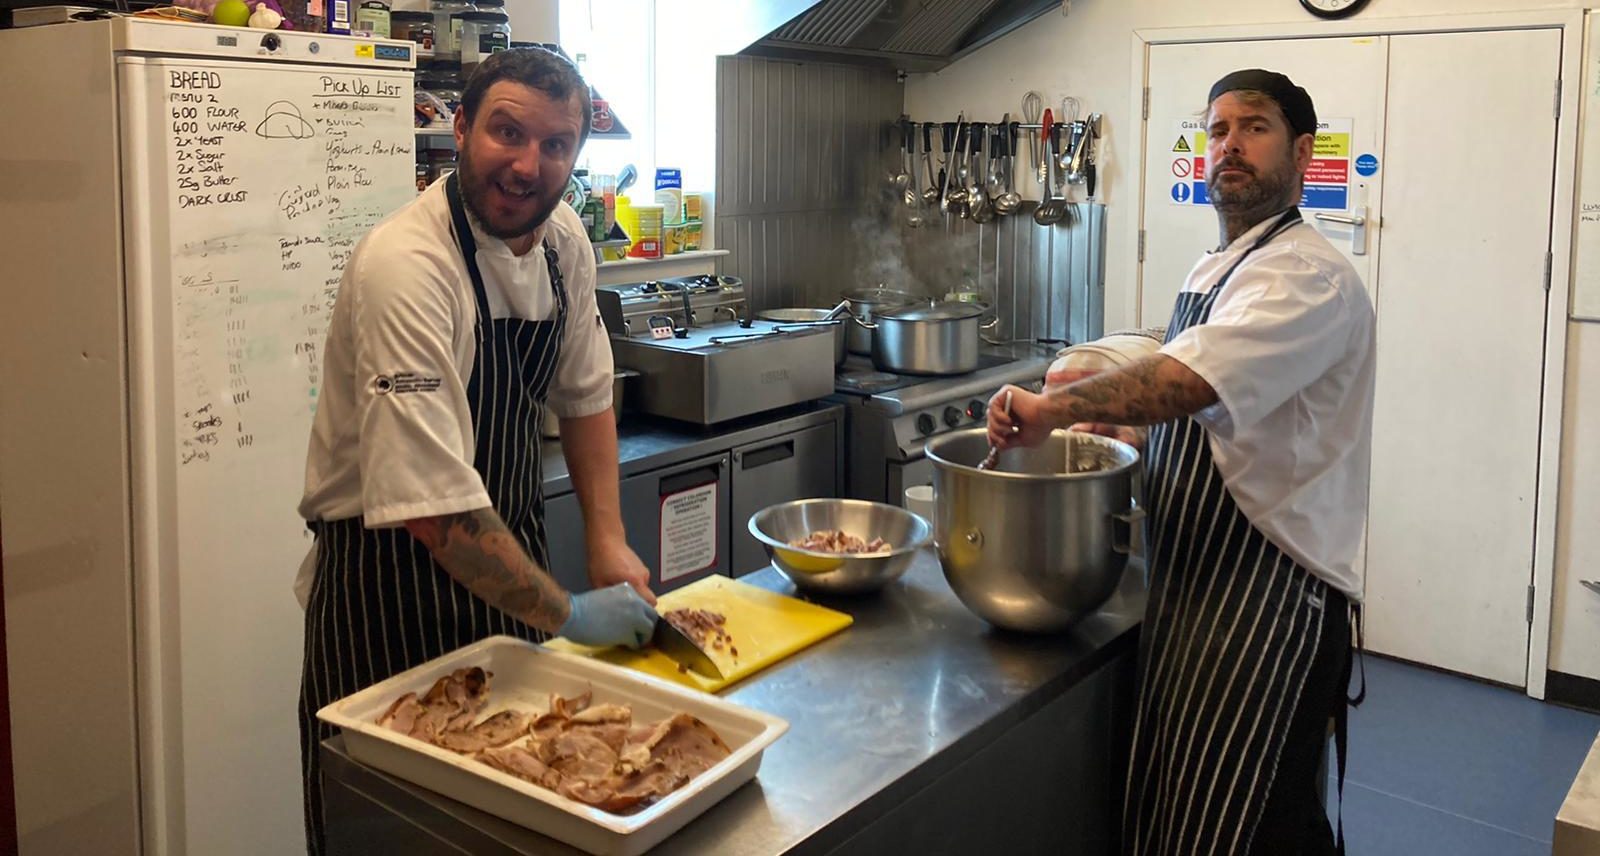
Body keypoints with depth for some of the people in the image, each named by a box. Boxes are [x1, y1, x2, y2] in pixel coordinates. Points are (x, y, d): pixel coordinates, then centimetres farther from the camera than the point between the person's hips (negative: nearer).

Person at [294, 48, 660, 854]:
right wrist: (568, 616, -22)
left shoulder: (562, 238, -3)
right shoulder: (406, 265, -27)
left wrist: (608, 540, 2)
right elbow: (434, 506, -30)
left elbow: (584, 393, 11)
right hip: (391, 574, -7)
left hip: (508, 555, 7)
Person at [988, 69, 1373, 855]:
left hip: (1267, 604, -9)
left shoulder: (1308, 279, -17)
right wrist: (1117, 426, 11)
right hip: (1194, 585, 9)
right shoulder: (1217, 271, 15)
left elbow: (1185, 380, -33)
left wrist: (1053, 406, -24)